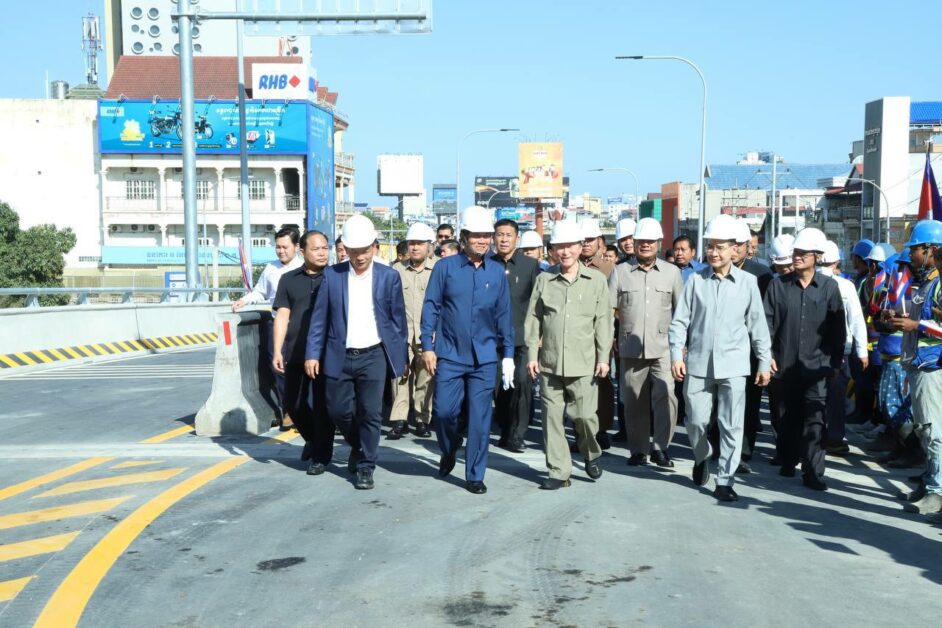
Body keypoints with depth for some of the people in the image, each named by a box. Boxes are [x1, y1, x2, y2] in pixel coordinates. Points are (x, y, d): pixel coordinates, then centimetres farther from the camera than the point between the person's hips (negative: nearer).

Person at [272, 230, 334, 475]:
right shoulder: (289, 279, 8)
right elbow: (282, 316, 5)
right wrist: (277, 351, -3)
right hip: (295, 353, 3)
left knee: (322, 406, 1)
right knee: (292, 403, 9)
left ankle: (321, 456, 14)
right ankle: (312, 439, 34)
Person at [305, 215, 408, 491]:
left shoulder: (389, 276, -1)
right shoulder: (331, 275, 1)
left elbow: (398, 319, 4)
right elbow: (319, 318, 3)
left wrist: (400, 357, 3)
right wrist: (312, 354, -2)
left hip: (373, 356, -1)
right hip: (339, 356, 2)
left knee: (370, 413, -2)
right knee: (339, 411, 7)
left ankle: (365, 467, 13)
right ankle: (358, 446, 36)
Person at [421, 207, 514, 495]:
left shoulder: (497, 272, 4)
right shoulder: (445, 267, -2)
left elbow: (504, 315, 9)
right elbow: (431, 307, -1)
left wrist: (508, 354, 7)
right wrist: (427, 346, -6)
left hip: (485, 357, 2)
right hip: (449, 354, -1)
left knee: (480, 417, 3)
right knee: (443, 411, 0)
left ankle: (475, 475, 14)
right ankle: (449, 450, 32)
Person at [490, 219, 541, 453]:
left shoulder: (530, 265, 3)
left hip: (522, 337, -2)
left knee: (522, 382, -13)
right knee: (498, 387, 6)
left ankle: (516, 435, -4)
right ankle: (505, 431, 23)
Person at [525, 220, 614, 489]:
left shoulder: (596, 280, 3)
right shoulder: (544, 279, 6)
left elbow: (603, 321, 3)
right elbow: (533, 319, 8)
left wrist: (603, 357, -2)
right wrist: (532, 354, 2)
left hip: (584, 364, -2)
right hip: (549, 363, 2)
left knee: (584, 415, -3)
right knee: (552, 416, 3)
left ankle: (591, 454, 27)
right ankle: (559, 472, 13)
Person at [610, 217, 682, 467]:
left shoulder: (671, 272, 9)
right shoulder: (620, 271, 7)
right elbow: (610, 308, 7)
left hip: (663, 348, -1)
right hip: (631, 348, 1)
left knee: (666, 396, -14)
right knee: (634, 401, 7)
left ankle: (661, 447, -3)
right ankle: (638, 449, 19)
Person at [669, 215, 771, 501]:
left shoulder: (748, 282, 1)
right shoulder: (695, 280, 1)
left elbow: (758, 325, 6)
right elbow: (680, 321, 3)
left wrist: (765, 362, 6)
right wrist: (676, 354, -6)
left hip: (733, 366, -1)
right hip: (698, 363, 1)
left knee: (731, 426, -1)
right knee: (696, 421, 7)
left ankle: (725, 481, 8)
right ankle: (701, 458, 37)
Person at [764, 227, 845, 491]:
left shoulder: (829, 286, 2)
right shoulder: (778, 284, 3)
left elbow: (837, 326, 5)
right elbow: (768, 321, 3)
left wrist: (836, 360, 3)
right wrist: (768, 355, -4)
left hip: (816, 363, -1)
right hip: (785, 363, 1)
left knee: (814, 418, -7)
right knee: (791, 414, 13)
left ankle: (813, 471, -5)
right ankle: (788, 462, 27)